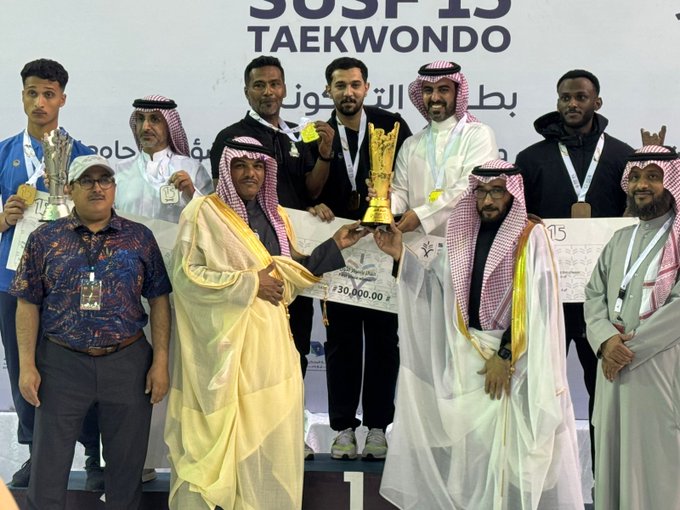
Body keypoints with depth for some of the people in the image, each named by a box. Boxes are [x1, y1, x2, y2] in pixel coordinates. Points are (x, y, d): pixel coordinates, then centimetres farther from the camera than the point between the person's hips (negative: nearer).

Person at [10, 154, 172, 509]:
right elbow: (28, 305, 2)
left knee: (127, 463, 10)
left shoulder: (139, 238, 4)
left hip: (127, 362, 1)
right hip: (62, 363, 0)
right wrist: (27, 366, -4)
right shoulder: (45, 239, 2)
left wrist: (161, 361, -2)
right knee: (48, 466, 7)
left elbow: (159, 300, 4)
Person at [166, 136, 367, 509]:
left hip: (268, 340, 6)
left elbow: (290, 273, 16)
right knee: (221, 431, 0)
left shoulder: (274, 215, 13)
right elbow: (186, 275, -12)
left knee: (269, 429, 7)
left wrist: (334, 246, 8)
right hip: (224, 340, -5)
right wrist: (249, 283, -13)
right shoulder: (204, 212, -6)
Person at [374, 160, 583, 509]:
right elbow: (435, 288, 9)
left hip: (518, 358, -4)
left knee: (512, 448, -4)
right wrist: (401, 255, -1)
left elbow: (533, 306, -12)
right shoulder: (462, 236, 10)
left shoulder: (531, 236, -5)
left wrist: (505, 356, -15)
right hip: (468, 356, 4)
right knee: (470, 444, 5)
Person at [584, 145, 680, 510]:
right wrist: (606, 340, -10)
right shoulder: (620, 240, 18)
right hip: (613, 370, 6)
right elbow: (594, 295, 10)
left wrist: (630, 347, -14)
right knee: (612, 461, 9)